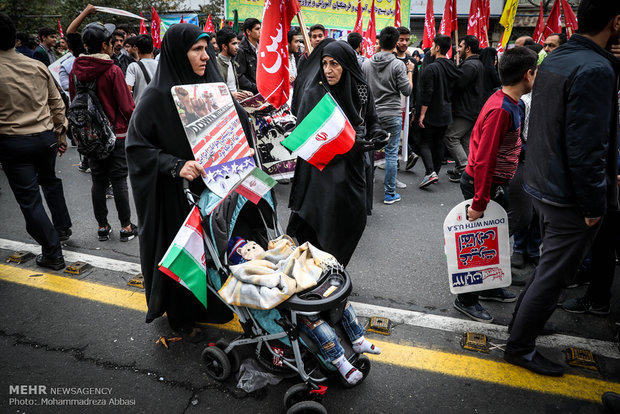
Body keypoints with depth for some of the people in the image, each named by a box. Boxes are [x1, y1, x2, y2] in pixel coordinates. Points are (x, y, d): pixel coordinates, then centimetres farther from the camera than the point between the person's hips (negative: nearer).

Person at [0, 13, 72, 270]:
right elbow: (57, 103, 5)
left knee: (29, 199, 5)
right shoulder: (38, 66, -3)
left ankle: (52, 254, 11)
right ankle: (62, 228, 39)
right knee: (49, 181, 29)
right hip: (46, 137, 4)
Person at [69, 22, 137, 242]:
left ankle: (102, 227, 19)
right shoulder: (113, 71, -14)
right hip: (116, 133, -4)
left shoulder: (75, 71, 2)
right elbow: (127, 106, -13)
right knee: (119, 181, 2)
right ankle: (126, 227, 10)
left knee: (98, 181, 11)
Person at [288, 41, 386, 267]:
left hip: (352, 168, 5)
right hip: (323, 171, -5)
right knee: (325, 227, -5)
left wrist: (376, 133, -8)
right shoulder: (314, 92, -9)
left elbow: (371, 121, 16)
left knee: (354, 222, 9)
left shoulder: (361, 90, 3)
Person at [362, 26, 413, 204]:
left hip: (371, 114, 4)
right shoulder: (398, 65, -9)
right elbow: (407, 91, -7)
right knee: (391, 154, 2)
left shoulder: (366, 63, 2)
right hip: (392, 115, -3)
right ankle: (390, 194, 7)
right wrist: (410, 71, 7)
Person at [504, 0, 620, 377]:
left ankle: (523, 319, 44)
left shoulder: (554, 59, 7)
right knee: (553, 275, 5)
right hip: (571, 198, -9)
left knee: (551, 265, 26)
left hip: (543, 185, 9)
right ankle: (520, 348, 20)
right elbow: (586, 149, -25)